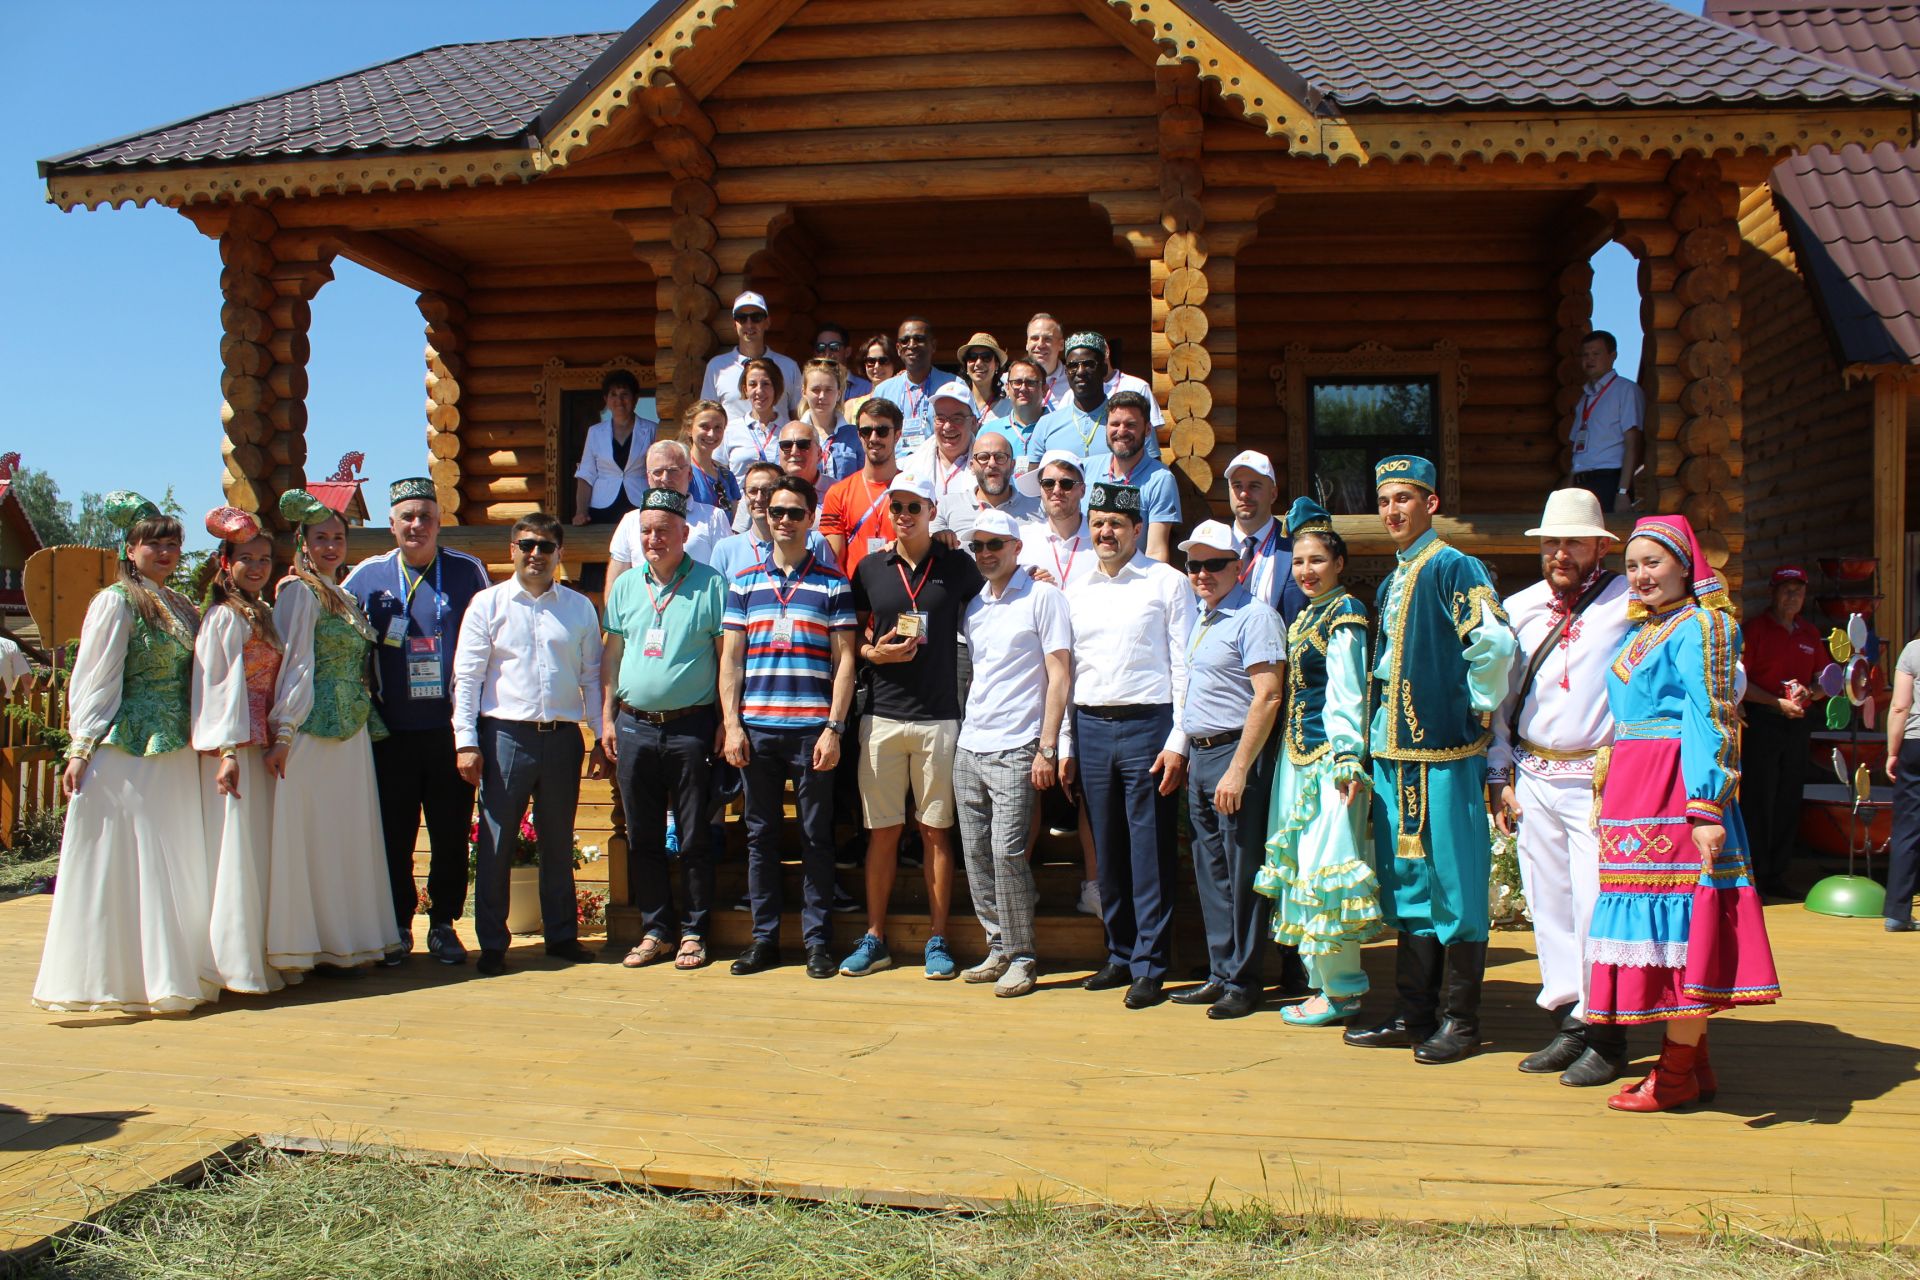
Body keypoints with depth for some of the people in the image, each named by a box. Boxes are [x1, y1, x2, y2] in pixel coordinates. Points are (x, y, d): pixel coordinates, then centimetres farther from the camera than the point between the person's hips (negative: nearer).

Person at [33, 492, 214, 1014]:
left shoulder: (179, 606, 14)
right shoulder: (116, 602, -6)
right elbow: (93, 680, -9)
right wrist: (81, 750, -12)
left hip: (176, 753, 7)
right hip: (125, 751, -7)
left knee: (174, 864, 10)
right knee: (122, 863, -2)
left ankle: (169, 968, 19)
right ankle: (121, 976, 6)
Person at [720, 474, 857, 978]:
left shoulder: (833, 584, 4)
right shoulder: (744, 584, 11)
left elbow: (844, 662, 1)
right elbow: (730, 659, 10)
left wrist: (833, 729, -7)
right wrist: (731, 725, 0)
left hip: (812, 729, -2)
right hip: (756, 728, 2)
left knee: (816, 837, 3)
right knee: (761, 836, 8)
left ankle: (817, 938, 12)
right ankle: (764, 937, 16)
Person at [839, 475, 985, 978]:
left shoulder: (957, 565, 3)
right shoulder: (869, 569, 9)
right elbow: (854, 637, 14)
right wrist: (874, 652, -5)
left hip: (939, 717, -2)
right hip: (882, 716, 2)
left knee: (936, 831, 4)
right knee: (882, 830, 6)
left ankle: (937, 941, 13)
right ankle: (874, 940, 15)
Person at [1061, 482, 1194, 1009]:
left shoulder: (1167, 583, 1)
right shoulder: (1076, 591, 14)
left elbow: (1185, 666, -3)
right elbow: (1065, 671, 15)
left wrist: (1178, 741, -10)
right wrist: (1065, 745, 10)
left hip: (1147, 726, -4)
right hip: (1091, 729, 5)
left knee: (1150, 849, -2)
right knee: (1107, 850, 9)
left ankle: (1149, 966, 5)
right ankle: (1120, 955, 21)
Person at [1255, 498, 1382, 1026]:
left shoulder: (1344, 615, -9)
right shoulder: (1305, 615, 16)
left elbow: (1347, 694, -16)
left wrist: (1348, 758, -21)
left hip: (1328, 754, -10)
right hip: (1298, 751, 10)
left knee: (1324, 864, -7)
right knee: (1301, 865, 11)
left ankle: (1341, 990, 2)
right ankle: (1324, 982, 19)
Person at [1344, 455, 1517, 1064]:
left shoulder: (1454, 569, -10)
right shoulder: (1391, 583, 17)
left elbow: (1496, 644, -24)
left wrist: (1478, 705, -10)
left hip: (1444, 753, -9)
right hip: (1394, 753, 9)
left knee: (1455, 887, -1)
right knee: (1407, 885, 13)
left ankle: (1461, 1021, 9)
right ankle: (1414, 1014, 22)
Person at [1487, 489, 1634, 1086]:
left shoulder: (1630, 601, -4)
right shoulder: (1518, 608, 12)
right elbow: (1499, 696, 16)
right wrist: (1499, 776, 11)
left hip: (1599, 779, -5)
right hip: (1533, 778, 5)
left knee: (1596, 906, -6)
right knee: (1548, 904, 9)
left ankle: (1605, 1037, 6)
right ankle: (1569, 1025, 19)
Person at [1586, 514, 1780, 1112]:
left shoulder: (1699, 627, -7)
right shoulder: (1643, 631, 19)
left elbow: (1710, 721, -15)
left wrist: (1707, 809, -22)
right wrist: (1607, 792, 21)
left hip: (1674, 792, -9)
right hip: (1632, 790, 9)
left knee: (1677, 915, -6)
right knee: (1663, 921, 9)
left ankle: (1678, 1073, 0)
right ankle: (1695, 1062, 16)